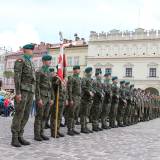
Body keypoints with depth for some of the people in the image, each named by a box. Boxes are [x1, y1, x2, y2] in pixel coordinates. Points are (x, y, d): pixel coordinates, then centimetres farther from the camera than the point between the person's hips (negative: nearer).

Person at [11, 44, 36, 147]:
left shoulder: (31, 64, 24)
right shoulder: (20, 60, -4)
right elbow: (17, 77, -14)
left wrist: (32, 95, 21)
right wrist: (17, 93, -22)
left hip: (30, 92, 9)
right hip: (22, 91, -8)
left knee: (26, 115, 4)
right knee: (19, 115, -9)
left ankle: (20, 137, 8)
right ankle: (14, 139, -6)